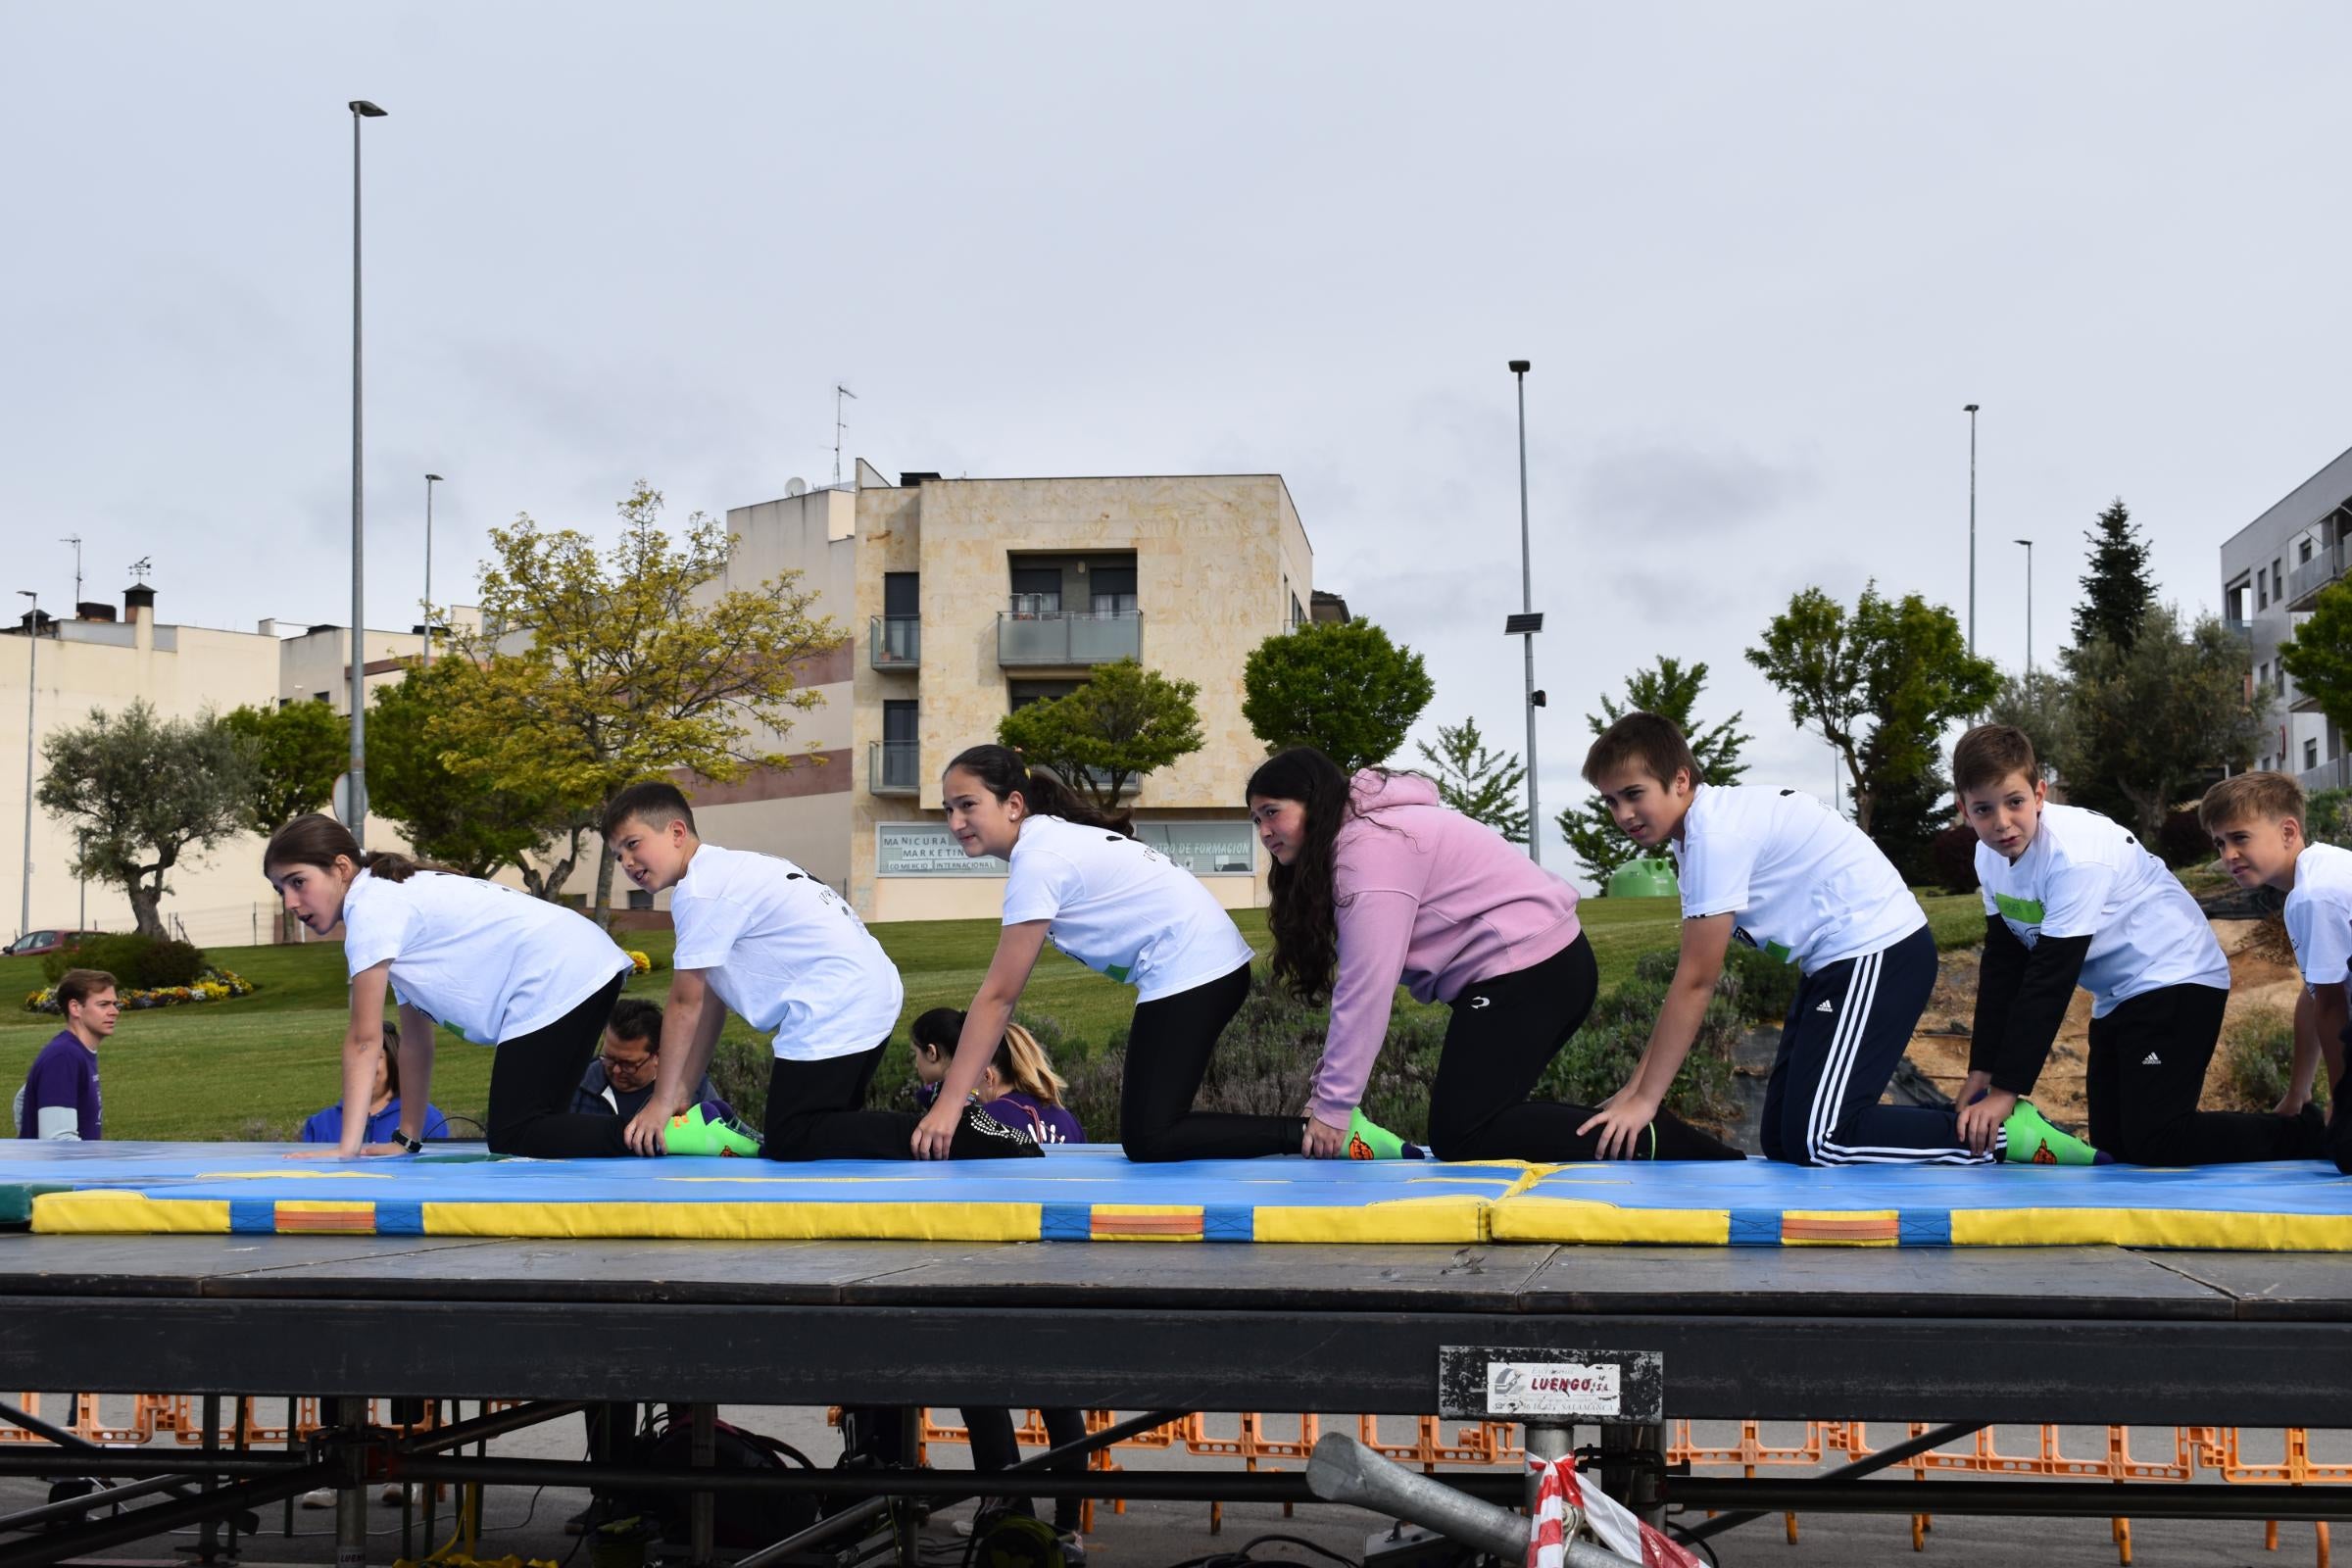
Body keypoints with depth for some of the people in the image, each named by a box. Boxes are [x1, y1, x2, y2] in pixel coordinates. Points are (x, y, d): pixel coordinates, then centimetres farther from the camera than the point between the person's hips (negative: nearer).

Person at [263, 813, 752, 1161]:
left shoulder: (371, 908, -6)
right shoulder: (397, 899, 23)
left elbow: (364, 1040, -9)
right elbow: (415, 1039, 23)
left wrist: (347, 1146, -8)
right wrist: (407, 1138, 21)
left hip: (558, 981, -10)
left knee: (511, 1138, -9)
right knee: (535, 1126, 12)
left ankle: (677, 1132, -20)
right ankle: (677, 1122, 7)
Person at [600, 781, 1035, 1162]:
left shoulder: (700, 889, -10)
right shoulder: (727, 871, 20)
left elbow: (686, 1003, -7)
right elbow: (712, 996, 21)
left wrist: (661, 1102, 0)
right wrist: (681, 1088, 19)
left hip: (836, 1004, -10)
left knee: (791, 1141, -8)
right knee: (826, 1129, 19)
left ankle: (957, 1134, -18)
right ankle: (955, 1126, 8)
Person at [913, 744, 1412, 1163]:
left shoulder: (1038, 861, -15)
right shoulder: (1050, 836, 13)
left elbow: (998, 996, -15)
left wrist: (948, 1104, -13)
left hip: (1190, 970, -10)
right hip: (1211, 962, 10)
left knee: (1148, 1140, -11)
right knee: (1152, 1123, 11)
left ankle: (1319, 1136, -15)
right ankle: (1327, 1132, 8)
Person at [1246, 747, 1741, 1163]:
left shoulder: (1369, 845, -15)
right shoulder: (1354, 840, 17)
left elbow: (1366, 987, -20)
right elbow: (1354, 982, 14)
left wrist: (1332, 1106, -16)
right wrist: (1328, 1086, 8)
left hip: (1526, 971, -10)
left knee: (1459, 1137, -12)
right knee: (1473, 1119, 10)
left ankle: (1649, 1142, -12)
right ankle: (1630, 1128, 10)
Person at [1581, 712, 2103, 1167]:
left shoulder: (1716, 833, -21)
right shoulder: (1698, 831, 9)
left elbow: (1696, 982, -19)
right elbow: (1695, 978, 11)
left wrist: (1644, 1099, -15)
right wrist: (1636, 1085, 8)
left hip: (1879, 950, -10)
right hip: (1838, 961, 10)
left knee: (1818, 1141, -18)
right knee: (1781, 1141, 5)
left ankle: (2006, 1135, -7)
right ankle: (1971, 1121, 13)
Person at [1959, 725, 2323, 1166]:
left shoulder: (2075, 852, -28)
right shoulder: (1990, 858, -4)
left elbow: (2050, 979, -29)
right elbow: (2003, 966, 3)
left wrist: (2007, 1088, -29)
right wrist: (1982, 1069, 1)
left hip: (2173, 977, -9)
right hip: (2117, 994, 9)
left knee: (2153, 1142, -20)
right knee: (2112, 1145, 10)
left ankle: (2311, 1137, -2)